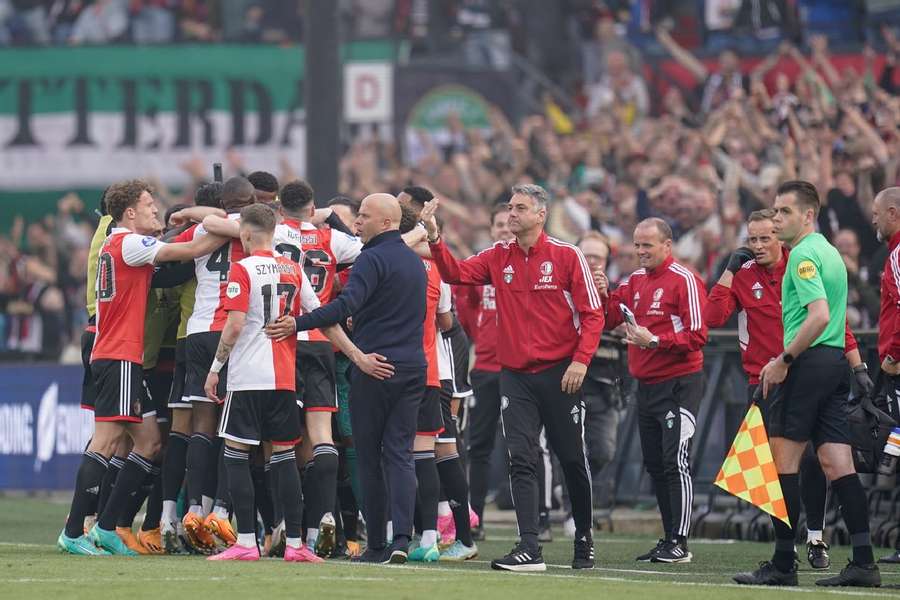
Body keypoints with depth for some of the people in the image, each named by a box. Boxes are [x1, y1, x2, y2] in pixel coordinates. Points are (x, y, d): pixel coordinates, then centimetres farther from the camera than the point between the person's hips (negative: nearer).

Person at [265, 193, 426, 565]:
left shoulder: (373, 259, -12)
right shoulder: (415, 262, 15)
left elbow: (347, 305, -24)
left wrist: (298, 324, -25)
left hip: (374, 370, -7)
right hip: (412, 369, 7)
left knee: (369, 457, 2)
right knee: (400, 454, 3)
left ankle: (377, 544, 4)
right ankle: (402, 538, -12)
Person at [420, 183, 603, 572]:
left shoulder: (567, 256, -5)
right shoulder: (499, 257, 7)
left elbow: (592, 314, -5)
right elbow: (455, 274, -2)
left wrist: (580, 360, -15)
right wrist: (434, 238, -17)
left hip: (559, 375, -3)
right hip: (515, 375, 3)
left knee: (572, 460, 7)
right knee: (521, 462, -8)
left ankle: (584, 540, 24)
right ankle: (529, 548, -11)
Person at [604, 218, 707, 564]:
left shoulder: (684, 281, -9)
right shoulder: (634, 281, 13)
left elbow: (697, 336, -14)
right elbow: (608, 320, 10)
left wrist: (655, 341, -23)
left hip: (678, 384, -8)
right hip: (646, 385, 8)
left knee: (675, 462, -10)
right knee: (654, 464, 10)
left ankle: (680, 543, -10)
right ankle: (668, 539, 16)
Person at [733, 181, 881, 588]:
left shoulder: (803, 254, -11)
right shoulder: (829, 252, 18)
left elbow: (820, 315, -22)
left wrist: (784, 360, -17)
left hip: (808, 362, -9)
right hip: (835, 363, 9)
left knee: (783, 460, -4)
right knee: (837, 463, 4)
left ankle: (783, 564, -4)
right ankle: (863, 562, -2)